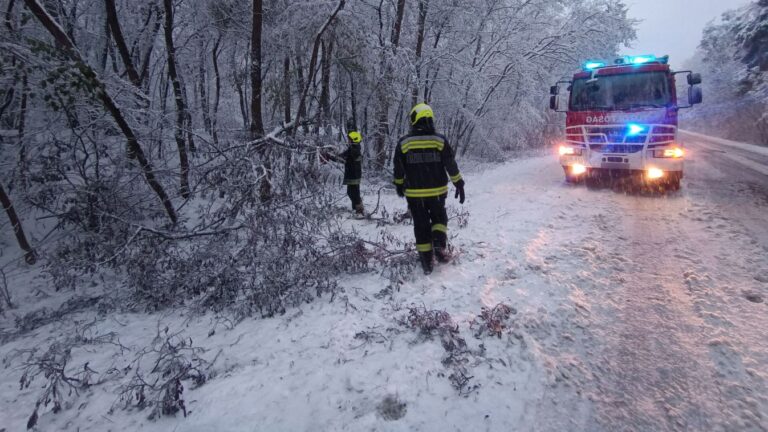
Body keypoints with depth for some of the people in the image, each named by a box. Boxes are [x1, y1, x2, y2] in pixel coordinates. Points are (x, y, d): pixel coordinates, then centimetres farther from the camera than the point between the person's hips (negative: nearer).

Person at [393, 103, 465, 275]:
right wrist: (459, 185, 7)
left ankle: (427, 261, 11)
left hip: (414, 193, 0)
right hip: (437, 191, 0)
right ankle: (440, 245, -2)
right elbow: (451, 166, -3)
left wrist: (399, 186, 18)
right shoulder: (440, 140, -6)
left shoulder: (404, 143, -5)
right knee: (439, 218, 22)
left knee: (421, 225, 10)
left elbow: (399, 169, 2)